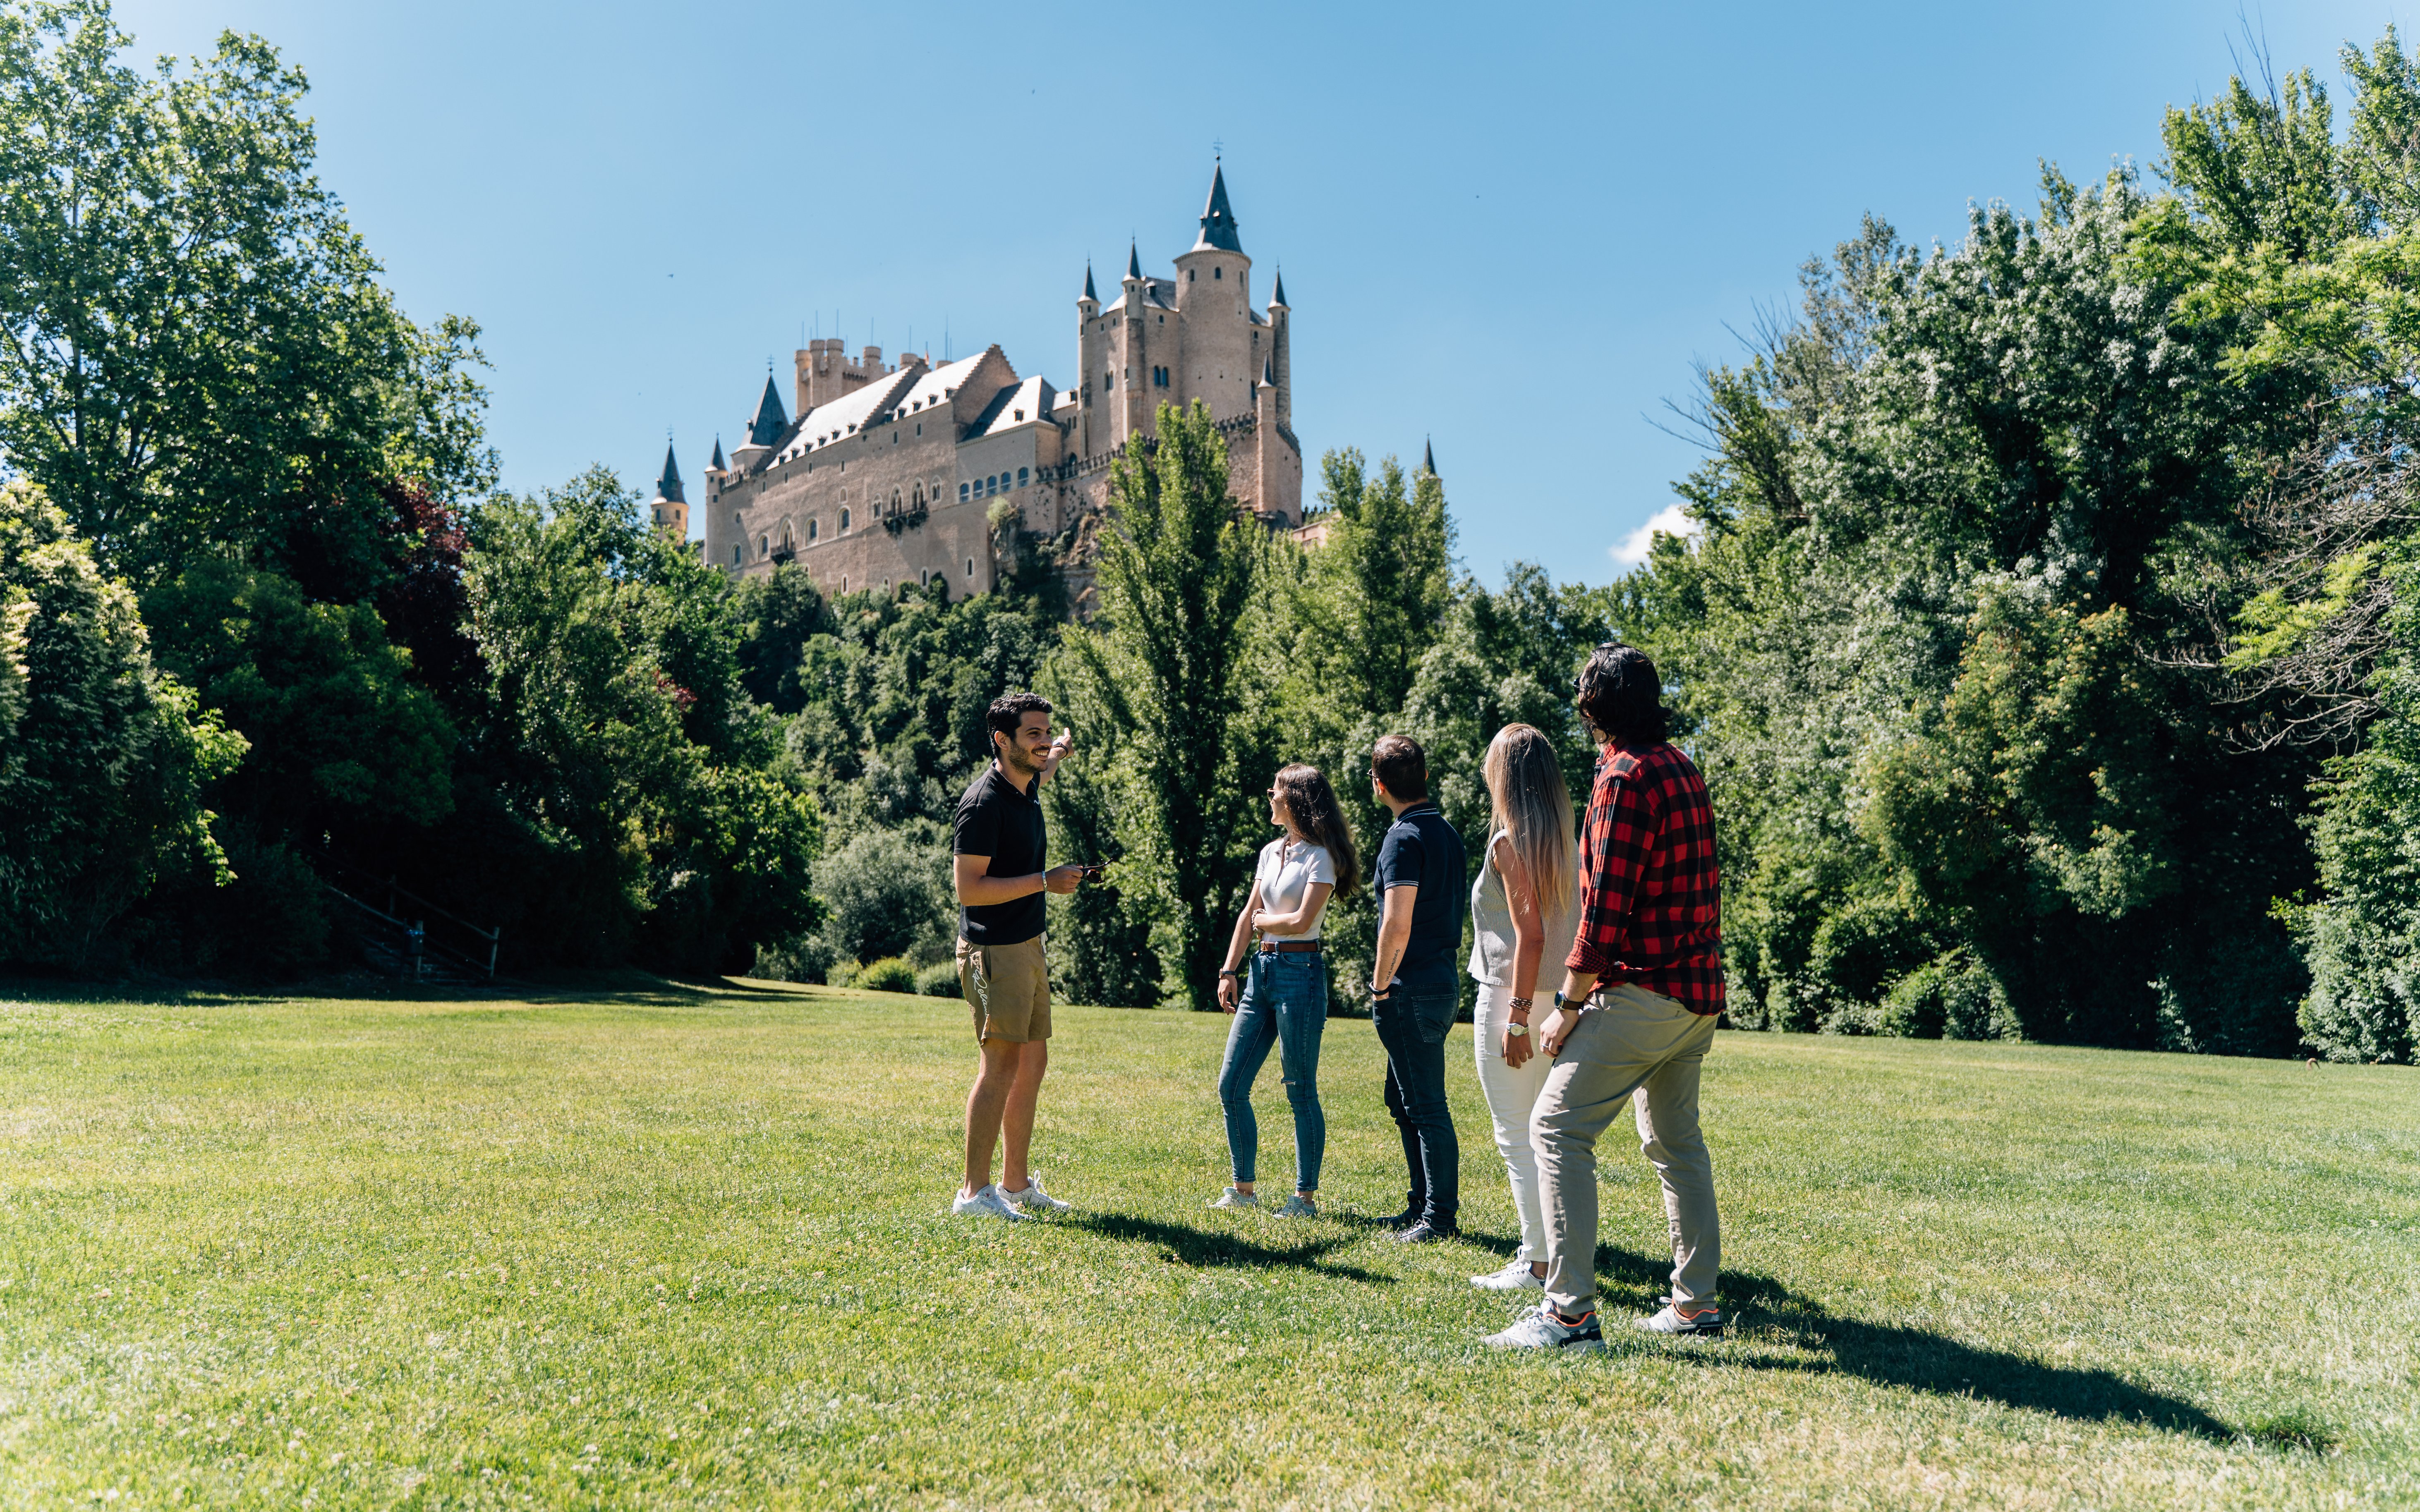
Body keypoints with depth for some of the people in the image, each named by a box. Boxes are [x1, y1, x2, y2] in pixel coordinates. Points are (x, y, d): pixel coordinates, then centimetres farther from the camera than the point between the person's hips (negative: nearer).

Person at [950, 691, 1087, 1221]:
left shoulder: (1025, 785, 9)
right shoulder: (983, 803, -18)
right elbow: (968, 888, -22)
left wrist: (1057, 755, 50)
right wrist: (1045, 882, -20)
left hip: (1027, 947, 10)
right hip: (994, 951, -10)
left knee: (1032, 1063, 11)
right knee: (1002, 1064, -11)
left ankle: (1016, 1184, 20)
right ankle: (975, 1192, -6)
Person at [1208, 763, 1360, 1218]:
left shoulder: (1321, 857, -8)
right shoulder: (1270, 853, 15)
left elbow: (1301, 921, -17)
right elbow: (1247, 917, 15)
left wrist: (1264, 921, 1)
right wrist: (1229, 972, 9)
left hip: (1299, 973, -8)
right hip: (1261, 970, 8)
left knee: (1300, 1092, -2)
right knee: (1231, 1086, 7)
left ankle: (1306, 1197, 7)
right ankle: (1243, 1188, 18)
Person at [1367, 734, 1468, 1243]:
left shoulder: (1405, 838, -15)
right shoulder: (1447, 833, 13)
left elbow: (1397, 924, -22)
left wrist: (1381, 987, -10)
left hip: (1412, 991, -9)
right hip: (1441, 980, 9)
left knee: (1426, 1105, -3)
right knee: (1406, 1101, 18)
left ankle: (1440, 1216, 4)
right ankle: (1423, 1204, 25)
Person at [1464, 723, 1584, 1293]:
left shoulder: (1510, 841, -13)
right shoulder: (1559, 841, 11)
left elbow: (1529, 936, -20)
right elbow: (1566, 928, 11)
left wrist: (1517, 1016, -19)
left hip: (1511, 999, -8)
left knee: (1516, 1138, -1)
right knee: (1542, 1134, 16)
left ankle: (1537, 1262, 2)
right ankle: (1550, 1248, 22)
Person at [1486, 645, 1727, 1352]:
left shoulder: (1625, 777, -14)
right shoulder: (1684, 769, 13)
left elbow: (1606, 908, -18)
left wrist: (1568, 1005, -12)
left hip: (1643, 993, -10)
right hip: (1699, 992, 10)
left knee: (1557, 1127, -10)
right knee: (1675, 1142, 18)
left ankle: (1570, 1312, -13)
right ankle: (1696, 1303, 24)